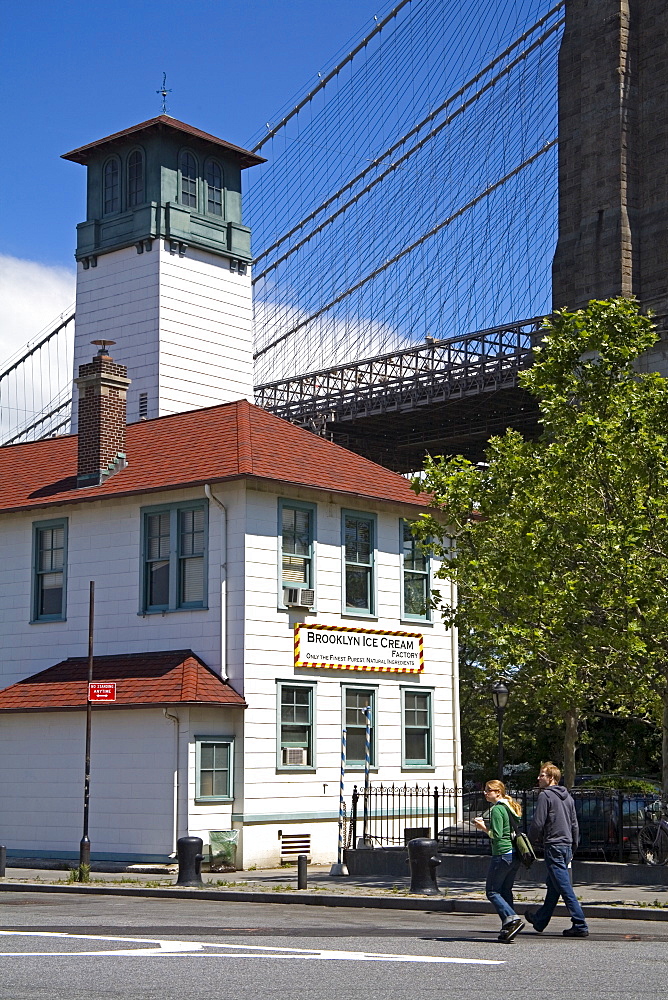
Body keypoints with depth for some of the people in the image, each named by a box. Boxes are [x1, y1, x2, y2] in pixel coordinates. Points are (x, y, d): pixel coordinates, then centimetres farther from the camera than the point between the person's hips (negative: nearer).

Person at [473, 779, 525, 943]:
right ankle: (508, 929, 8)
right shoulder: (510, 807, 16)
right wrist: (486, 825, 17)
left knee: (492, 891, -1)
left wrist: (483, 828, -3)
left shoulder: (497, 809, -11)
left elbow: (497, 835, -17)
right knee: (506, 891, 12)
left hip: (502, 854, -9)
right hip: (515, 855, 9)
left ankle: (512, 919, -15)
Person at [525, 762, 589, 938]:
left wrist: (532, 841, 3)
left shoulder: (545, 795, -10)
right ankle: (540, 920, 30)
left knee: (565, 887, -8)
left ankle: (580, 925, -12)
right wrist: (573, 847, 23)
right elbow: (574, 825, 17)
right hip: (567, 846, 9)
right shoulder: (568, 796, 14)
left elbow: (538, 823, -13)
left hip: (553, 846, -9)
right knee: (553, 886, 17)